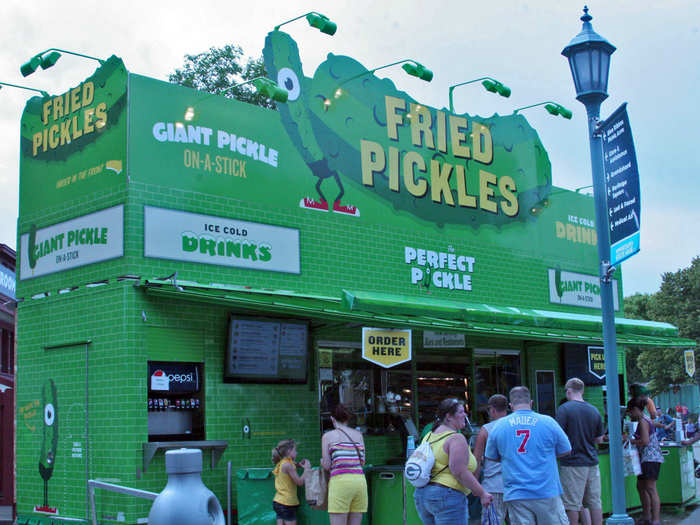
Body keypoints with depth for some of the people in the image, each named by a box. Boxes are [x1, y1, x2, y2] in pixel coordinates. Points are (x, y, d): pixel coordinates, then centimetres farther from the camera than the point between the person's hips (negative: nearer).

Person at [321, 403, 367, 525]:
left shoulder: (328, 436, 4)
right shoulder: (358, 434, 14)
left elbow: (327, 465, 3)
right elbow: (362, 462, 14)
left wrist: (322, 461, 25)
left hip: (340, 480, -4)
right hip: (360, 480, 4)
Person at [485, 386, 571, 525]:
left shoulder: (498, 426, 3)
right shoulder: (548, 422, -1)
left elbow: (492, 457, 15)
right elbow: (566, 451, 9)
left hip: (515, 496, 1)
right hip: (547, 493, -1)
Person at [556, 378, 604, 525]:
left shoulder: (564, 409, -9)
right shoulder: (594, 411, 8)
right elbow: (599, 439, 14)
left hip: (572, 463, -5)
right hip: (592, 463, 5)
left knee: (572, 504, 0)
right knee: (595, 502, 9)